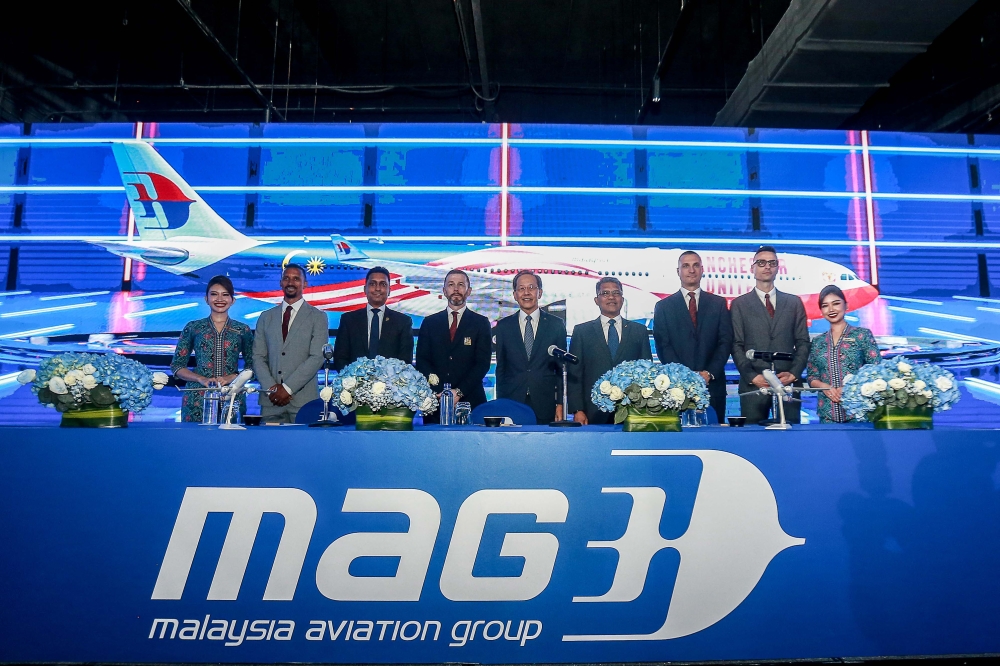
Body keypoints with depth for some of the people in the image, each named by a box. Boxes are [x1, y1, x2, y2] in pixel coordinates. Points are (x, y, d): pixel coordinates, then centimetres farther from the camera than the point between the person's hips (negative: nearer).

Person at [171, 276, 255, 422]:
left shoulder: (243, 330, 7)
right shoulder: (193, 328, 7)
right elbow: (177, 366, 7)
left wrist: (231, 377, -10)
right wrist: (201, 379, -9)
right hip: (197, 398, 0)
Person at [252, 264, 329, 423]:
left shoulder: (318, 317, 3)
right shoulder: (266, 317, 13)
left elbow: (317, 357, -7)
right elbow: (258, 357, 8)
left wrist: (288, 388, -12)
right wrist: (272, 388, -7)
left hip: (303, 399, -2)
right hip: (271, 400, 3)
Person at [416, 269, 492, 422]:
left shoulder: (481, 323, 7)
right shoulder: (430, 322, 12)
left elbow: (483, 363, -1)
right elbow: (421, 361, 5)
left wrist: (459, 392, -13)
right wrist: (440, 392, -10)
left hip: (470, 400, -1)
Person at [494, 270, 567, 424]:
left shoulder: (557, 325, 6)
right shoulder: (503, 326, 8)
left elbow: (562, 368, 6)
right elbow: (501, 369, 10)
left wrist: (560, 404, -1)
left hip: (546, 407, 0)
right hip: (511, 406, 1)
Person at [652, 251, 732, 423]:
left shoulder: (719, 303, 11)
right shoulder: (663, 306, 7)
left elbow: (726, 342, 4)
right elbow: (663, 346, 0)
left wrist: (710, 373, -10)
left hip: (713, 384, 1)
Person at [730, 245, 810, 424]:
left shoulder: (794, 302, 13)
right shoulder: (739, 304, 8)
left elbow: (803, 342, 9)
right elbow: (737, 346, 1)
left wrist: (794, 374, -6)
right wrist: (752, 376, -11)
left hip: (788, 383, 1)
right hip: (753, 384, -1)